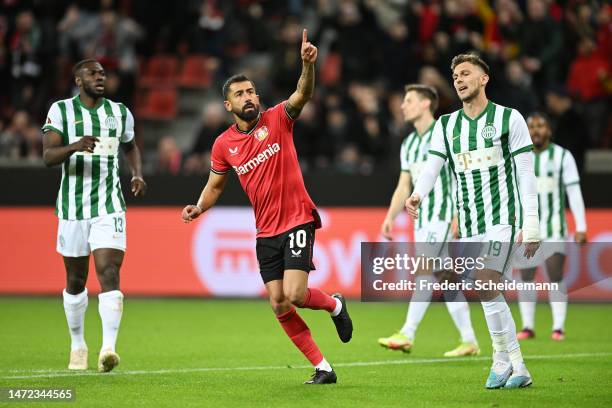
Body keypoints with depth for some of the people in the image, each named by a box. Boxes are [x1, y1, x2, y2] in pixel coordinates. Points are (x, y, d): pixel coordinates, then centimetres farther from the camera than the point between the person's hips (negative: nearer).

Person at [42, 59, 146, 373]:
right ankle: (78, 345, 28)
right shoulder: (61, 111, -1)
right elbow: (48, 156, -10)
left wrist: (138, 174, 6)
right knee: (75, 281, 10)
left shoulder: (120, 112, 7)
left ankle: (108, 348, -24)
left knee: (109, 274, -16)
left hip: (109, 208, 0)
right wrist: (74, 147, -30)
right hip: (73, 208, 0)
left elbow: (130, 147, 26)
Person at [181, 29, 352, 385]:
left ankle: (335, 305, 18)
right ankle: (322, 368, 11)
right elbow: (216, 185, 18)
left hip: (297, 221, -4)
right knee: (279, 306, -1)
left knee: (295, 296, -17)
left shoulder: (277, 120, -5)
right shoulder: (224, 145, 5)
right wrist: (199, 208, -2)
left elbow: (303, 95, -23)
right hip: (266, 232, 4)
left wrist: (308, 65, -42)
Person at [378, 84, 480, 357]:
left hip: (443, 215, -8)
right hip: (422, 219, 8)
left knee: (424, 271, -16)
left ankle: (407, 335, -19)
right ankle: (469, 341, 9)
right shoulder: (409, 144, 17)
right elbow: (403, 186, 20)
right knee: (444, 278, 6)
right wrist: (390, 217, 10)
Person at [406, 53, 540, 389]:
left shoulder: (509, 119, -1)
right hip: (468, 223, 5)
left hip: (502, 217, -5)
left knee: (484, 287, -20)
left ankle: (506, 362, -13)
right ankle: (511, 366, 12)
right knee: (487, 292, 3)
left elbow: (526, 176, -2)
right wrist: (417, 195, -22)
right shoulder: (446, 125, 11)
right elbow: (432, 165, 0)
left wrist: (531, 225, -7)